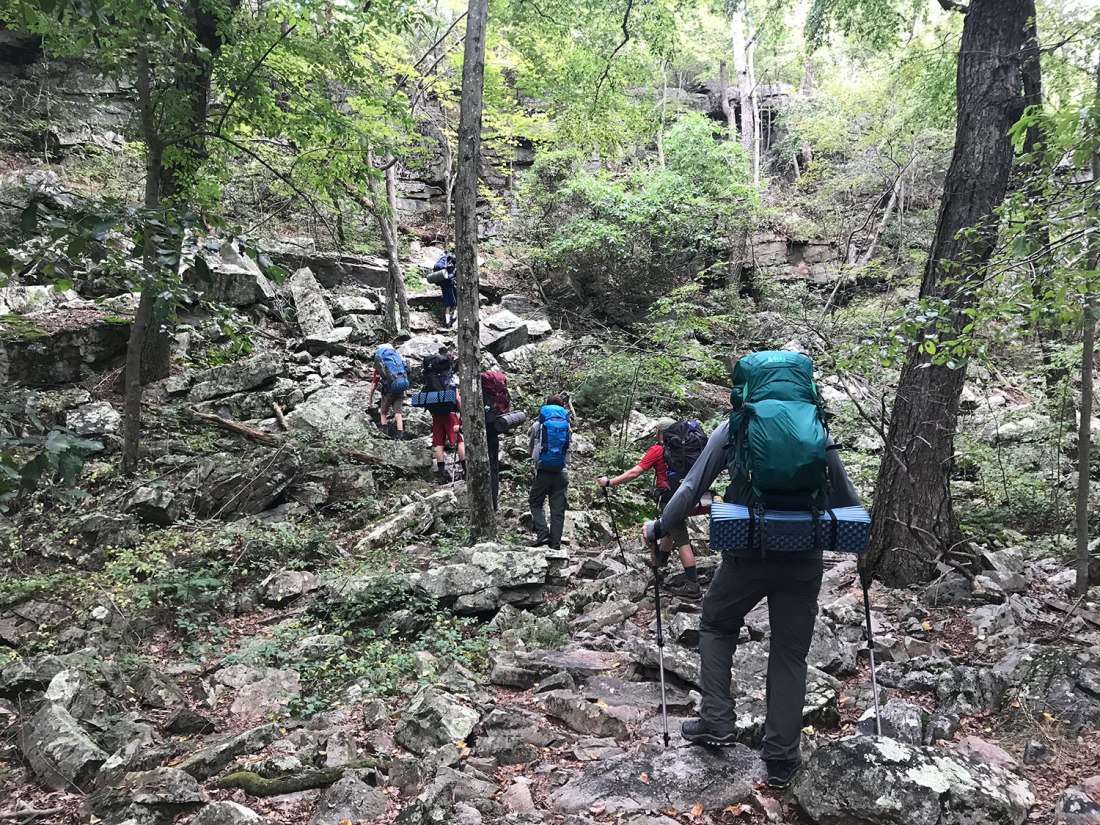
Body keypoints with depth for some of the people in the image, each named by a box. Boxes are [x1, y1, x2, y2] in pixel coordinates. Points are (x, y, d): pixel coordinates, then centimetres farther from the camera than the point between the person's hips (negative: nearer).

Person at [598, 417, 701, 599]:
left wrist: (609, 482, -11)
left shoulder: (657, 450, -11)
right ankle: (660, 562, 47)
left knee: (681, 540, -8)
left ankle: (692, 586, -9)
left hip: (670, 498, -8)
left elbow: (634, 473, -16)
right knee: (668, 530, 26)